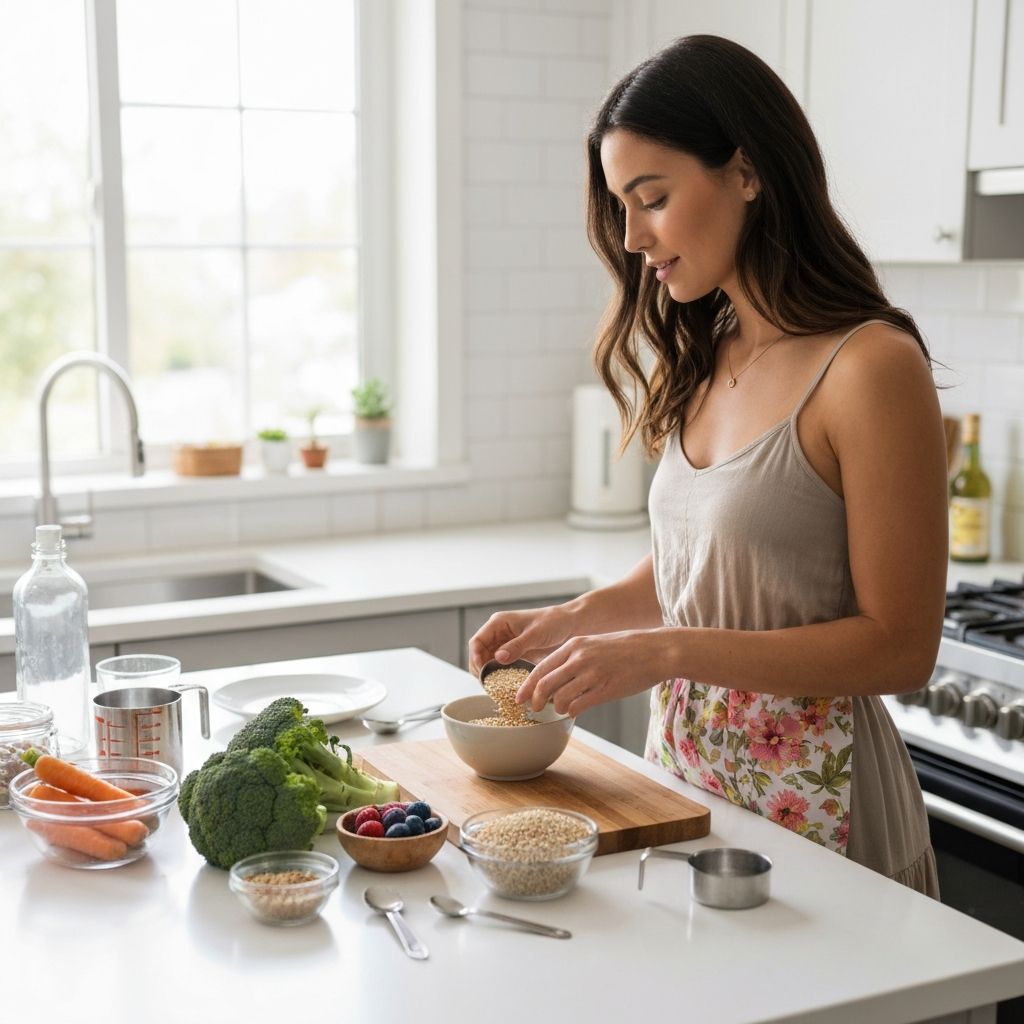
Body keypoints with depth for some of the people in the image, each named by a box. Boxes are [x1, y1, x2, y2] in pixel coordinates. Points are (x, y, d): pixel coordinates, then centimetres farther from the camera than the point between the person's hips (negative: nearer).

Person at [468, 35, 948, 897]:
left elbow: (899, 647, -18)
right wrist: (569, 621, -2)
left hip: (806, 792, -6)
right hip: (684, 763, 7)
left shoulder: (870, 368, -17)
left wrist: (663, 653, -23)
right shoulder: (702, 362, 5)